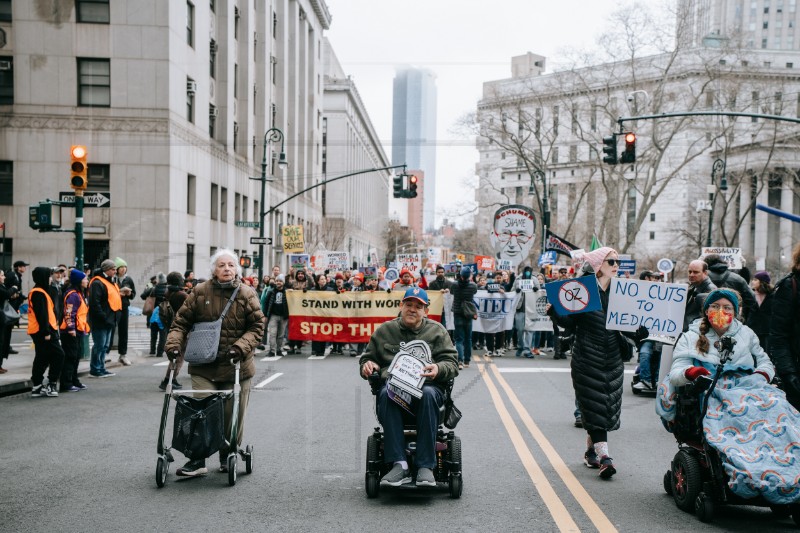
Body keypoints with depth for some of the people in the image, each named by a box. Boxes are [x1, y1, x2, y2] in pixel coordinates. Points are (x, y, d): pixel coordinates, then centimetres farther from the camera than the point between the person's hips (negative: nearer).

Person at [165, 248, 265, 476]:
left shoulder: (247, 294, 1)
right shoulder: (200, 292, 3)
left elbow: (256, 327, -2)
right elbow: (181, 322, 6)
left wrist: (240, 347, -16)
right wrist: (174, 344, -10)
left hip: (236, 366, 0)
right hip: (204, 366, 0)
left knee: (232, 414, 8)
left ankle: (228, 456, 25)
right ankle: (198, 460, 2)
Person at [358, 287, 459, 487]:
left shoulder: (437, 331, 17)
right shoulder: (384, 330, 20)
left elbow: (452, 363, 9)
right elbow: (367, 358, 27)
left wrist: (438, 369, -14)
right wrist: (366, 366, 2)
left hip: (427, 385, -1)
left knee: (428, 395, -37)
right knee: (386, 394, -35)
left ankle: (425, 466, -34)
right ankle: (399, 465, -38)